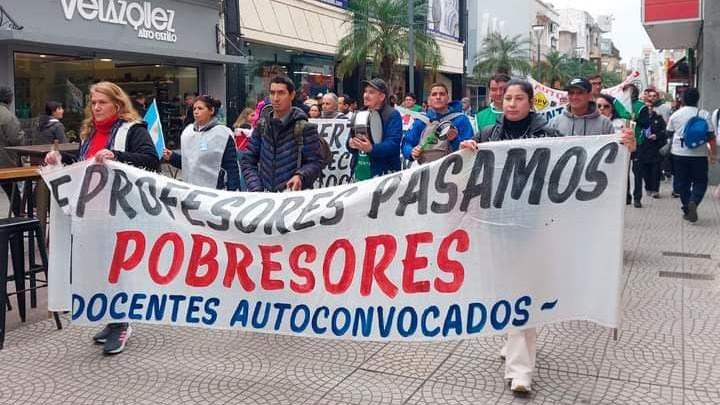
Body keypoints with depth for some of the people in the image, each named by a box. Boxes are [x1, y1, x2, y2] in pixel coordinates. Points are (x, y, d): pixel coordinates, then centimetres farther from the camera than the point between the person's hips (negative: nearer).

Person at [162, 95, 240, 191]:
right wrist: (172, 157, 3)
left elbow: (231, 167, -9)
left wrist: (233, 193, -15)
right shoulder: (188, 131, 9)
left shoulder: (222, 133, -8)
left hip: (214, 191, -5)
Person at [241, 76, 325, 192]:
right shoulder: (261, 126, 7)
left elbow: (315, 162, -5)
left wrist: (301, 176, -24)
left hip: (294, 193, -3)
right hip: (264, 194, 3)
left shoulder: (305, 128, -5)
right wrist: (256, 189, -5)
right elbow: (247, 161, 7)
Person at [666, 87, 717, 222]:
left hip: (679, 153, 1)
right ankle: (693, 202, -17)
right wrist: (713, 154, 2)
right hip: (699, 154, -1)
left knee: (682, 182, 11)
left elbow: (669, 134, 11)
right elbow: (711, 136, -5)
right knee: (700, 182, 8)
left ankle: (687, 209, 14)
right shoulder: (704, 114, -4)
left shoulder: (676, 115, 0)